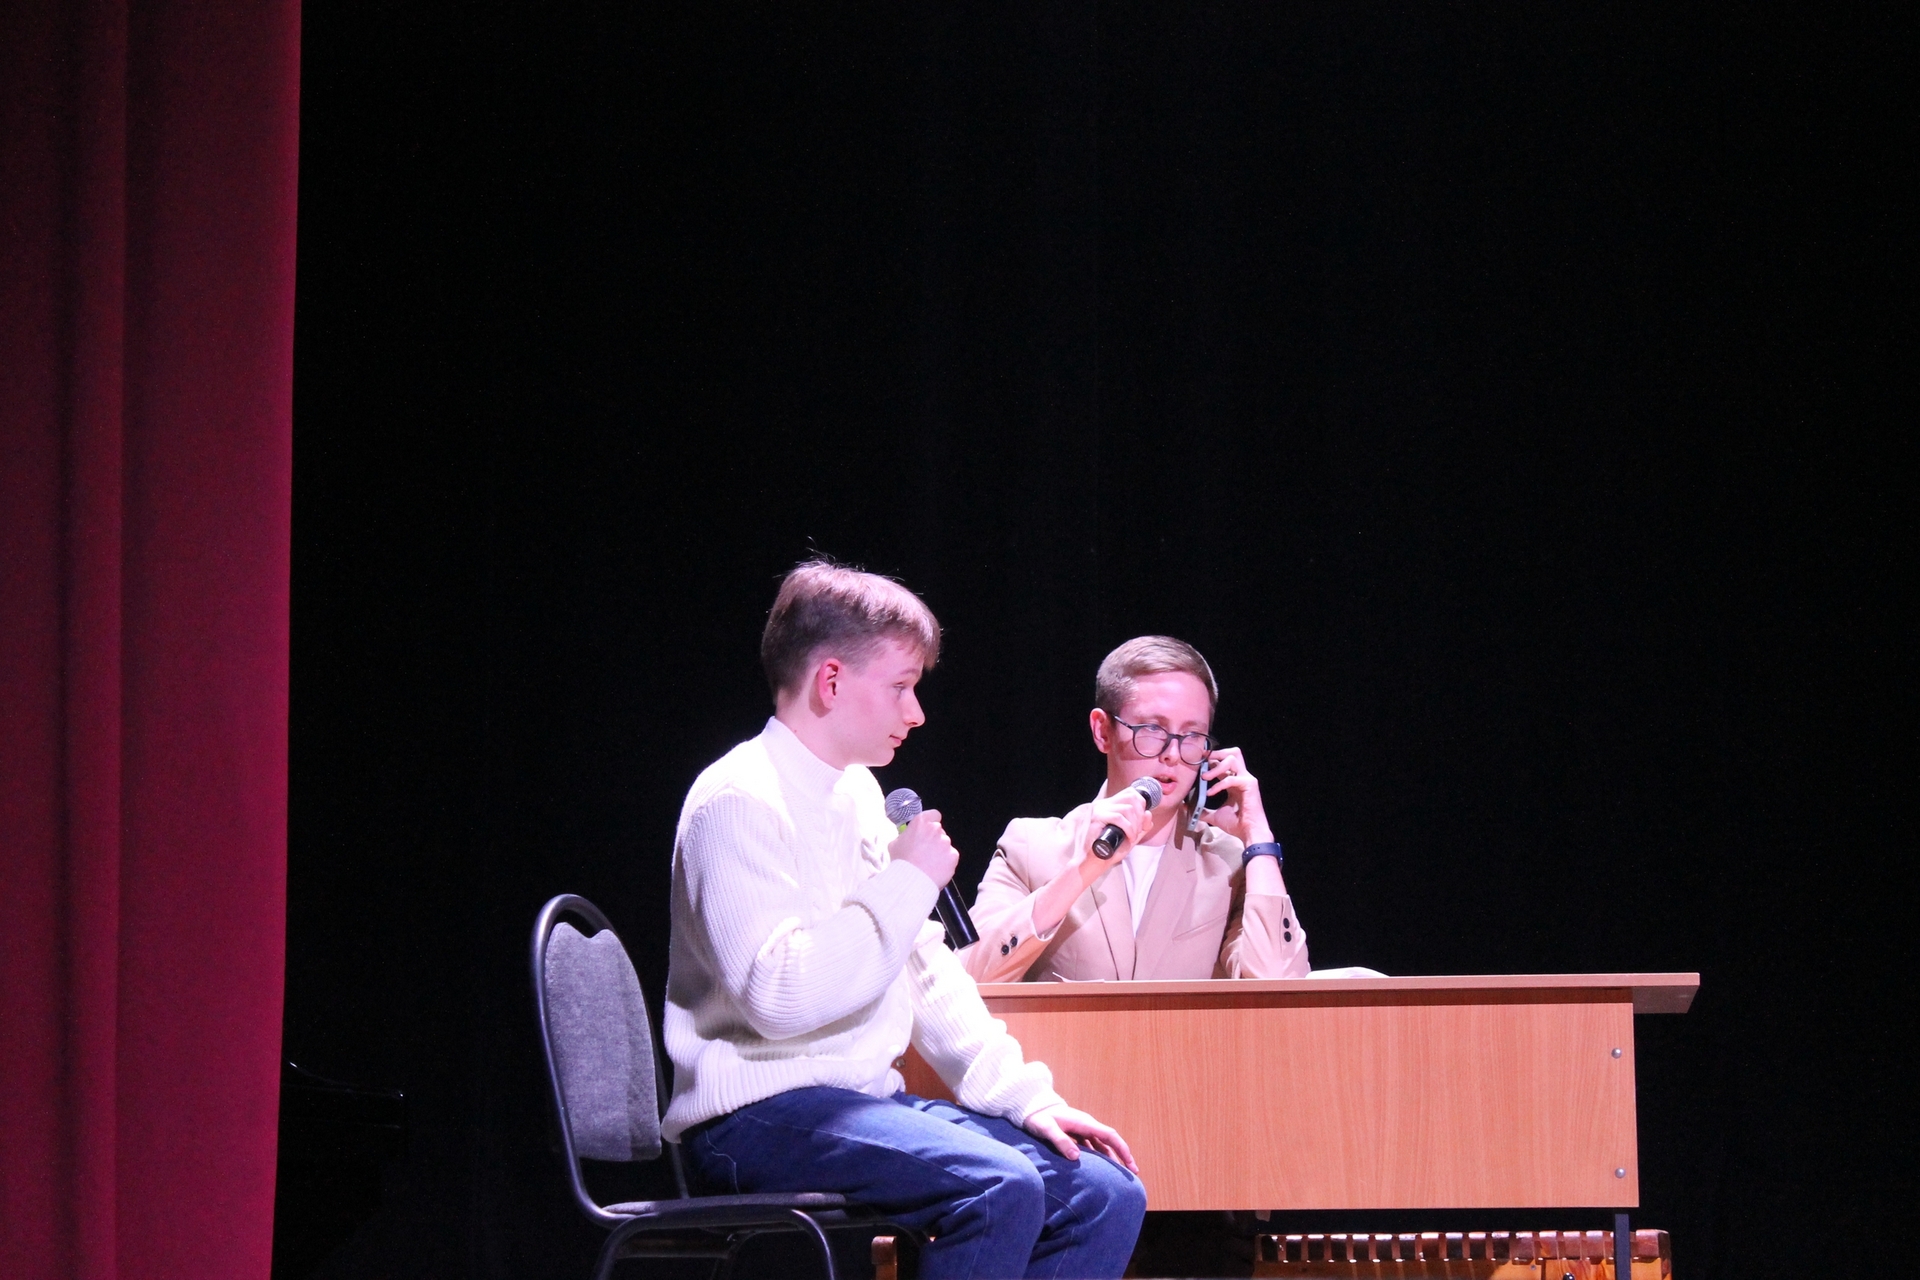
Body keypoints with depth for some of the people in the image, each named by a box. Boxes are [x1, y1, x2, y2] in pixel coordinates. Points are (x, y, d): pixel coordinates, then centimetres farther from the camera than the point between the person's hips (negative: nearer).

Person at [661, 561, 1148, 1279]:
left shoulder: (857, 795, 18)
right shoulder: (739, 802, -12)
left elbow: (925, 972, 22)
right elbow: (779, 996, -24)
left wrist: (1023, 1095, 10)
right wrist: (907, 883, -16)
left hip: (866, 1101, 9)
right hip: (759, 1114, -9)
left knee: (1106, 1194, -7)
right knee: (1001, 1188, -31)